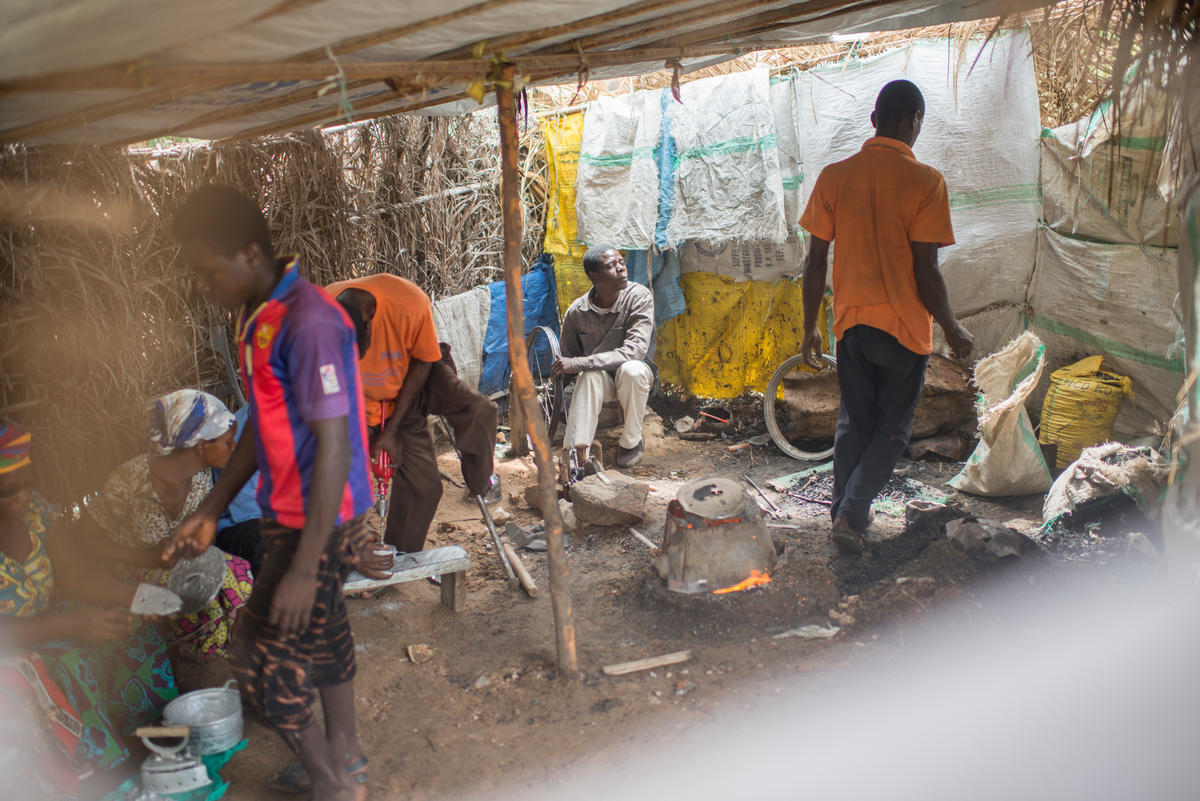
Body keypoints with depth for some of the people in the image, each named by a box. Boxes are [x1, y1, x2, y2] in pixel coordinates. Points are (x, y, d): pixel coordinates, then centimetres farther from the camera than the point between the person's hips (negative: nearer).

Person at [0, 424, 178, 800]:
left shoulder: (32, 508, -5)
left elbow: (76, 576, -2)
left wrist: (136, 596, -18)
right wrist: (70, 624, -36)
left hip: (40, 633, 7)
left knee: (132, 639, -5)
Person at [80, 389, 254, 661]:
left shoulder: (202, 476, -7)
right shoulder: (132, 480, -25)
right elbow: (87, 540, -17)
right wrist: (153, 557, -23)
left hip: (175, 561, 6)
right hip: (125, 572, -6)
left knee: (237, 573, -21)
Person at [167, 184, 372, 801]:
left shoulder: (308, 324, -25)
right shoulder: (257, 316, 5)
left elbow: (333, 446, -26)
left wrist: (304, 567, -25)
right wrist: (210, 511, 15)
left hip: (319, 525, -9)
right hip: (288, 516, 9)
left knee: (261, 656, 1)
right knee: (320, 637, 21)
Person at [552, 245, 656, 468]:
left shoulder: (639, 297, -19)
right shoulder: (576, 312, -11)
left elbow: (635, 351, -30)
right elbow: (567, 361, 2)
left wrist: (578, 363, -34)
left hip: (635, 377, -1)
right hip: (599, 379, 1)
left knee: (632, 370, -37)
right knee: (591, 375, -35)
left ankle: (632, 442, -14)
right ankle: (577, 451, -34)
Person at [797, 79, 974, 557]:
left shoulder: (834, 176, -1)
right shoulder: (925, 181, -12)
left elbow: (816, 261, 0)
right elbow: (926, 271, -14)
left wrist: (810, 327, 10)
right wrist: (952, 329, 1)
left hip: (851, 322, 4)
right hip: (904, 326, -3)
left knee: (853, 423, 18)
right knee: (892, 429, 11)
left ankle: (844, 512, 26)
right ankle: (851, 515, 1)